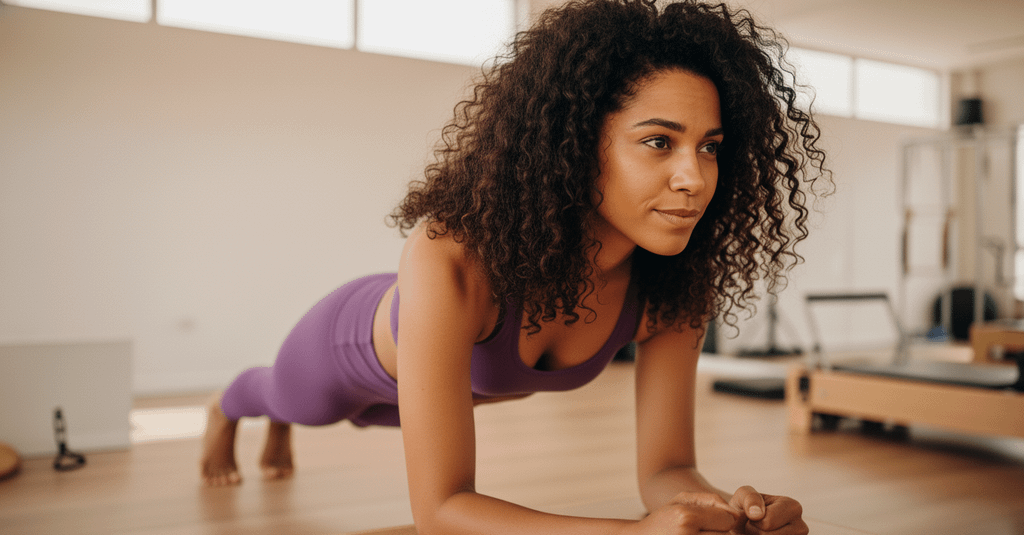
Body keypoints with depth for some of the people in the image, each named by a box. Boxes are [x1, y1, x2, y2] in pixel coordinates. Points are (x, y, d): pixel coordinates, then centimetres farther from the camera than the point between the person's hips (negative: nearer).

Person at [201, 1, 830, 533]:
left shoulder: (676, 280, -35)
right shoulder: (451, 255, -51)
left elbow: (667, 470, -28)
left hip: (478, 374, 5)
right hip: (358, 340, -4)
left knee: (374, 412, 39)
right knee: (286, 396, 33)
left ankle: (281, 429, 76)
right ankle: (223, 412, 73)